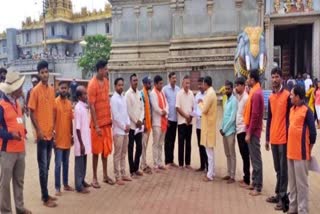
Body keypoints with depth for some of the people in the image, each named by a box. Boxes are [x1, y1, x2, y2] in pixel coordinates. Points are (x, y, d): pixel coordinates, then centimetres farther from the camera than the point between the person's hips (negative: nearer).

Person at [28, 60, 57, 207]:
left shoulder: (52, 90, 9)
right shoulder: (35, 91, -10)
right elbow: (32, 113, -10)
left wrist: (54, 128, 11)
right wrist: (39, 130, -14)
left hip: (50, 134, 7)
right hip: (42, 134, -6)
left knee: (47, 166, 14)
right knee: (43, 167, 0)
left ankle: (45, 194, 26)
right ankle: (45, 198, 9)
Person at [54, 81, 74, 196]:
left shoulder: (69, 103, 8)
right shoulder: (55, 102, -9)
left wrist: (72, 135, 12)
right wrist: (53, 137, -12)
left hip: (67, 138, 6)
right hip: (58, 139, -5)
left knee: (66, 163, 15)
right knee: (58, 164, 1)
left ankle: (66, 184, 26)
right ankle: (57, 187, 11)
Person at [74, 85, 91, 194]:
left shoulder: (85, 107, 7)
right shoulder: (78, 108, -18)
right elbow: (77, 128, -20)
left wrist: (85, 142, 16)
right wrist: (81, 144, -19)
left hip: (86, 138, 8)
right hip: (80, 141, -8)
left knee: (84, 162, 17)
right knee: (79, 162, 2)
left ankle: (82, 181, 31)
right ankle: (79, 186, 11)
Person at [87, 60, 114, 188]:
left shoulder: (106, 81, 7)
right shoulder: (92, 84, -15)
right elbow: (91, 106, -16)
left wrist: (110, 118, 13)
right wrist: (96, 125, -18)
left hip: (107, 121, 7)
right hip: (97, 123, -7)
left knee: (106, 149, 13)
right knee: (96, 150, 3)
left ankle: (105, 175, 25)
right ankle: (94, 178, 16)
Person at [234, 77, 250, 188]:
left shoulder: (246, 98, -14)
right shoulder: (239, 97, 13)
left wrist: (247, 130, -17)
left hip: (243, 130, -8)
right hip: (239, 129, 8)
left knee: (245, 155, -2)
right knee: (243, 155, 14)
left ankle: (247, 180, 6)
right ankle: (245, 178, 24)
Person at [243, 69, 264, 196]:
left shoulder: (256, 93, -18)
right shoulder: (254, 92, 12)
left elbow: (255, 115, -20)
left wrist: (249, 133, -18)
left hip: (253, 131, -10)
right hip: (252, 130, 10)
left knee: (256, 158, -3)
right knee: (254, 157, 15)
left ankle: (258, 187, 4)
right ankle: (255, 183, 25)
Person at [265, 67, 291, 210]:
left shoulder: (287, 95, -8)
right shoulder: (270, 97, 11)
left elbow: (290, 117, -10)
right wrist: (267, 138, 13)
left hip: (284, 138, -6)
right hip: (273, 138, 6)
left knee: (283, 169, 1)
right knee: (277, 168, 14)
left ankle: (282, 197, 8)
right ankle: (278, 194, 24)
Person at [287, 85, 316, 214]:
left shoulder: (307, 111, -12)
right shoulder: (292, 109, 10)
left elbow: (313, 133, -9)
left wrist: (309, 150, -2)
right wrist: (289, 148, 15)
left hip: (301, 153, -7)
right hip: (290, 152, 7)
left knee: (301, 183, 2)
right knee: (292, 182, 14)